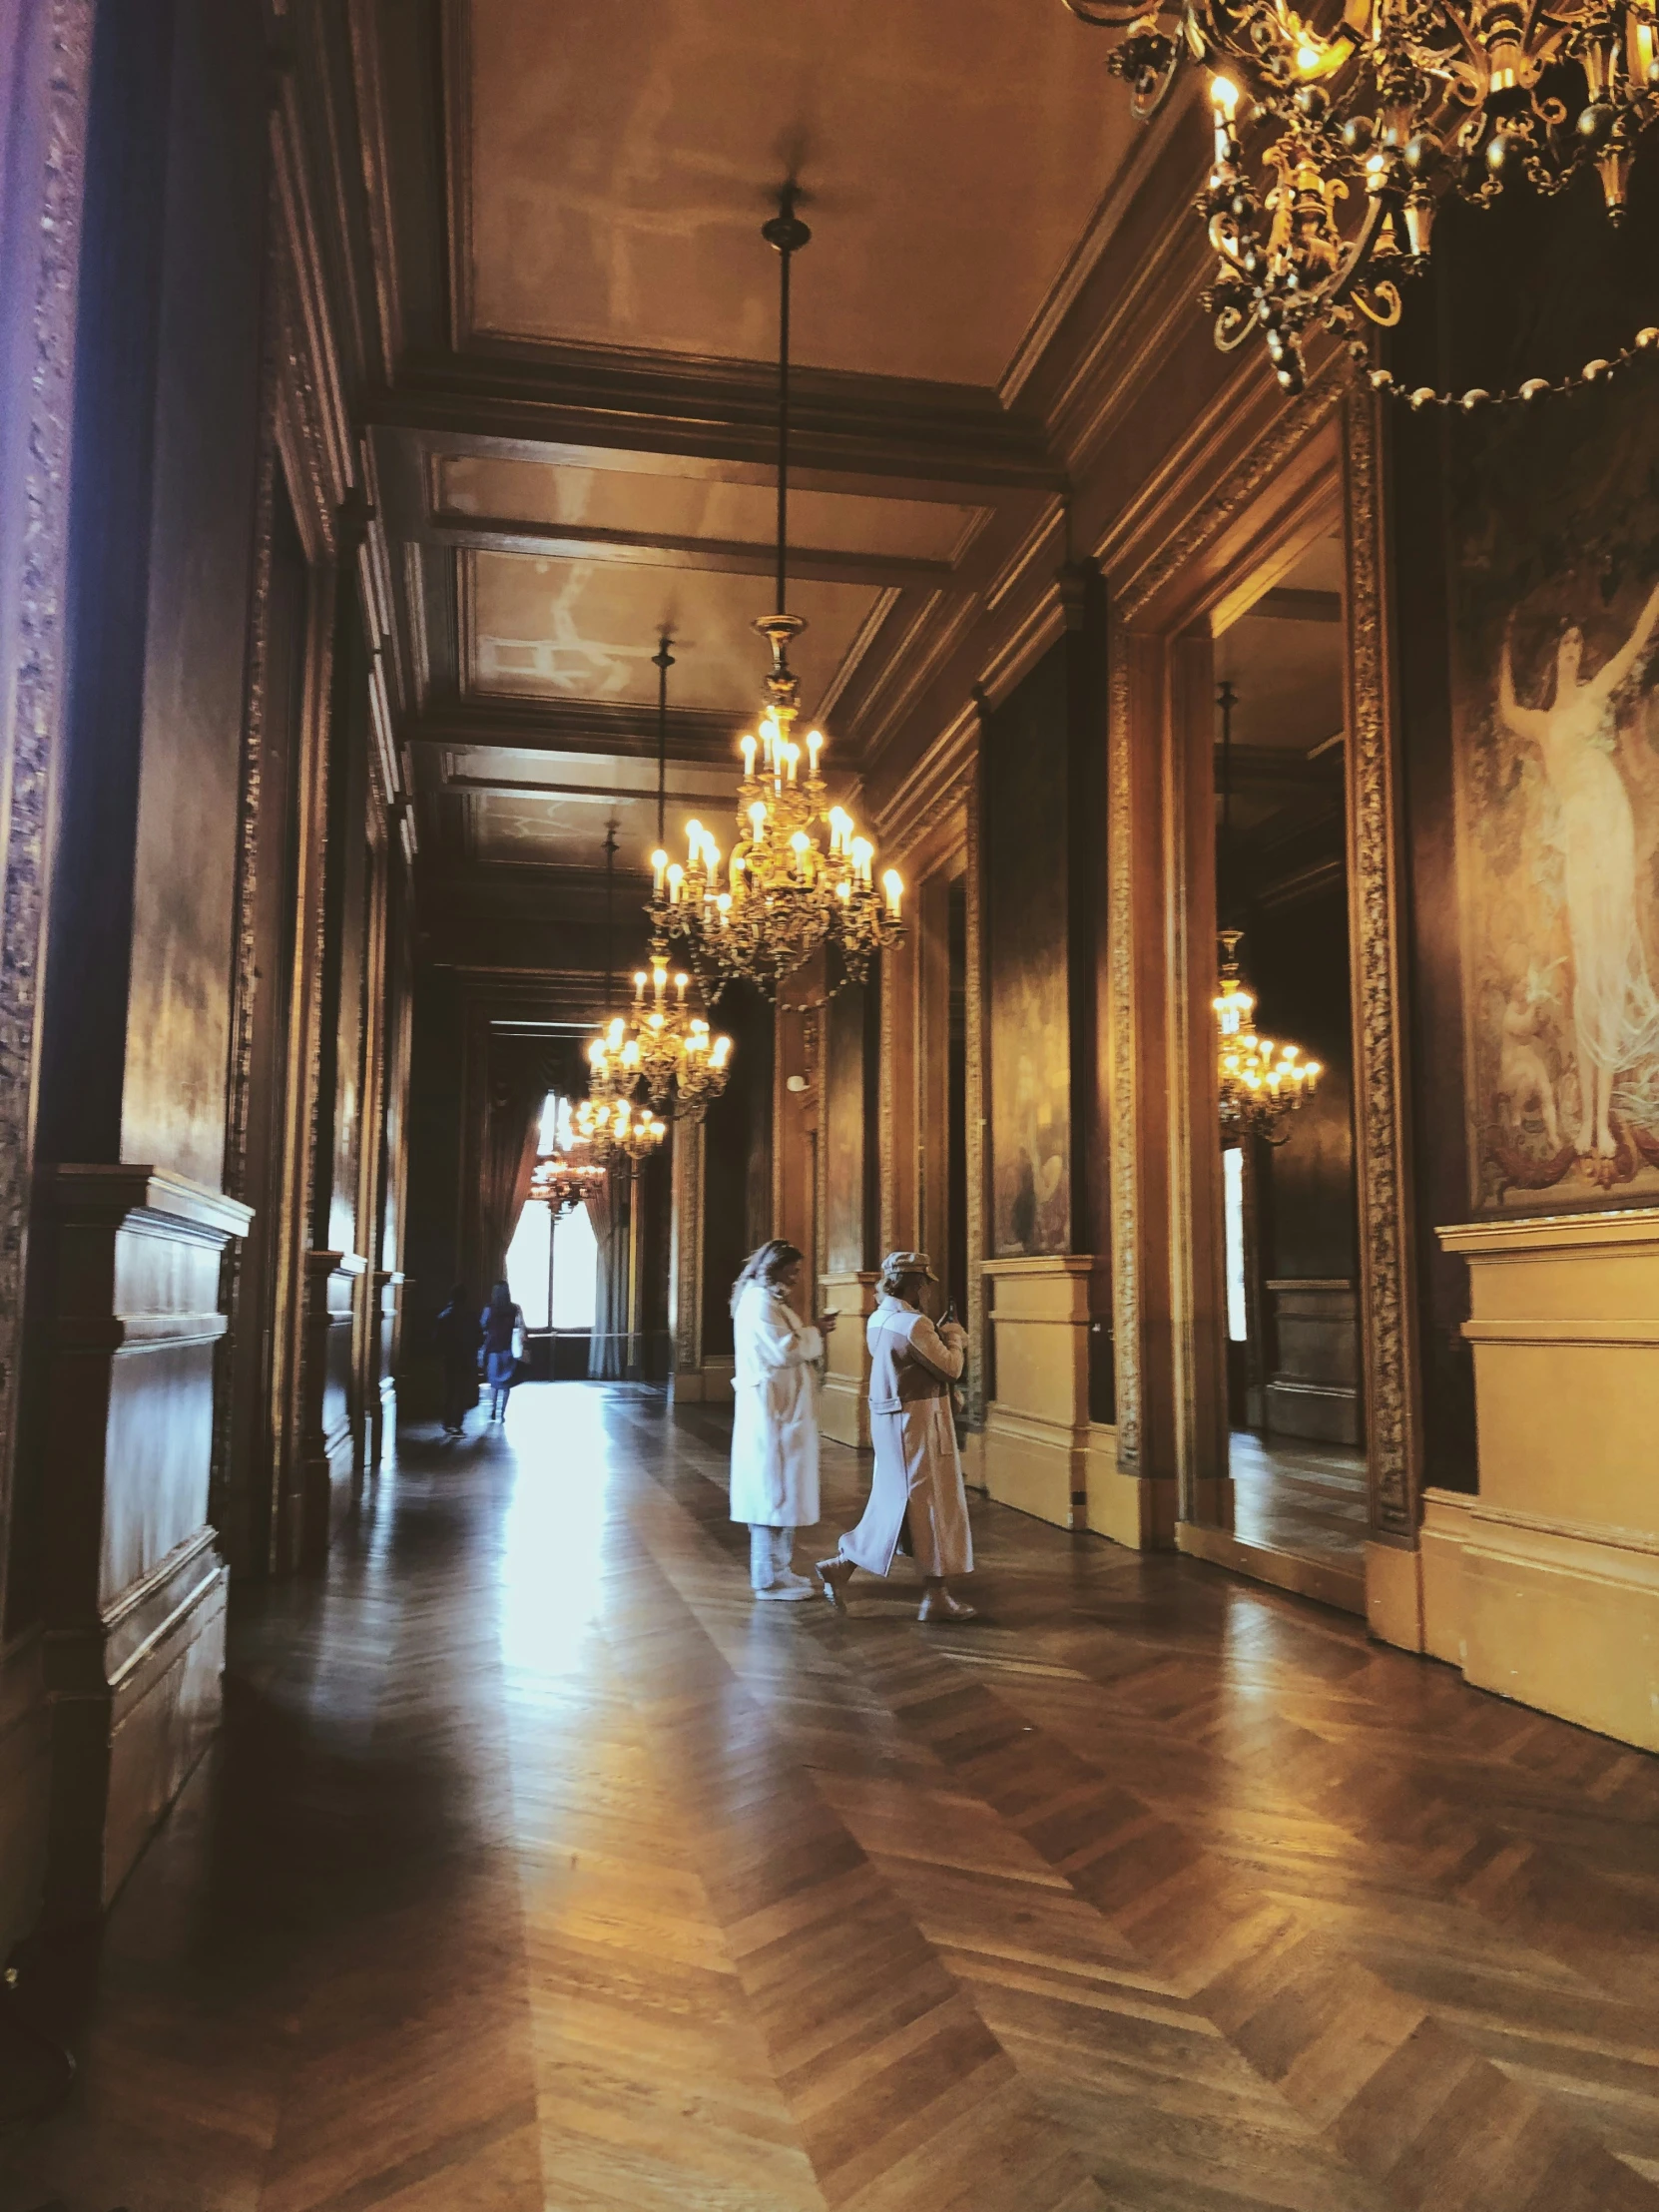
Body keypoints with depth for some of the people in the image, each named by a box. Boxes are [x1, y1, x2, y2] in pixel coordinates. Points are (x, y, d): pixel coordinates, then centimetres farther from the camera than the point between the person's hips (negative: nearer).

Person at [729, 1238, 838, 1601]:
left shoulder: (770, 1300, 17)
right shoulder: (758, 1302, -16)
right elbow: (785, 1351, -23)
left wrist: (811, 1331, 5)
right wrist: (815, 1332, -10)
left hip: (783, 1411, 11)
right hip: (771, 1411, -11)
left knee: (781, 1493, 14)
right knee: (773, 1494, -4)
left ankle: (779, 1570, 22)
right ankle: (769, 1578, 4)